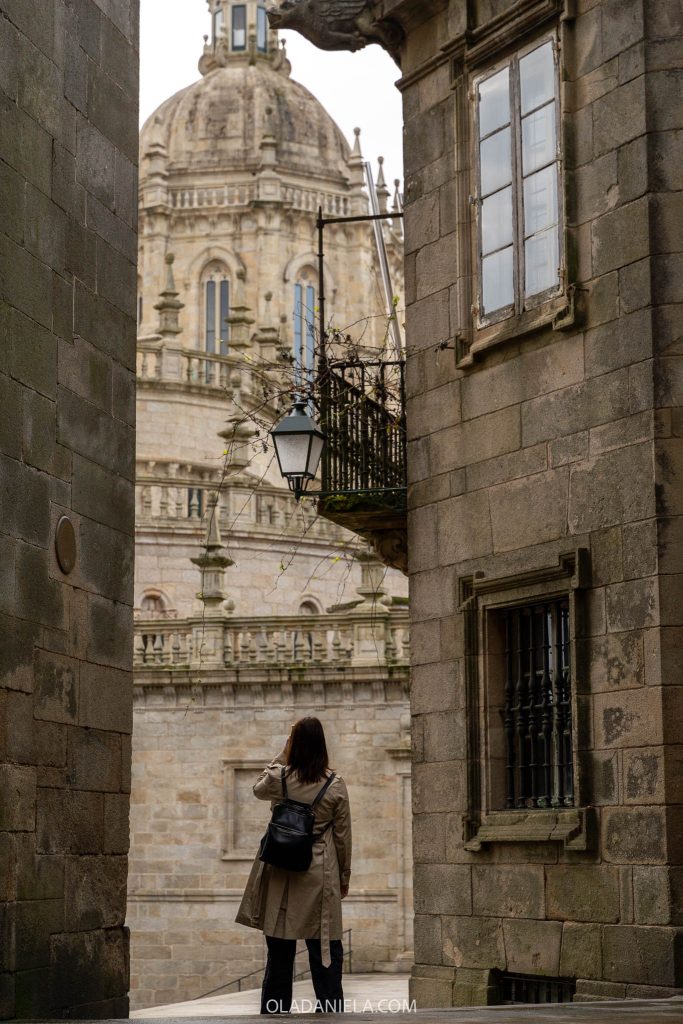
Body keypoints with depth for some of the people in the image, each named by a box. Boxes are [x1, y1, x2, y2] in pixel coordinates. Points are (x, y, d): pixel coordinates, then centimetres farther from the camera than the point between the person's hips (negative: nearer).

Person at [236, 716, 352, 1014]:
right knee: (325, 951, 3)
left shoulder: (278, 779, -6)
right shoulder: (335, 785, -7)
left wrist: (282, 755, 16)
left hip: (281, 877, 1)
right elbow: (343, 836, 0)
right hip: (320, 878, -1)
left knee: (279, 950, 9)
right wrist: (344, 877, 12)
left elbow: (258, 788, 20)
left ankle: (273, 1011, 14)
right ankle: (330, 1010, 1)